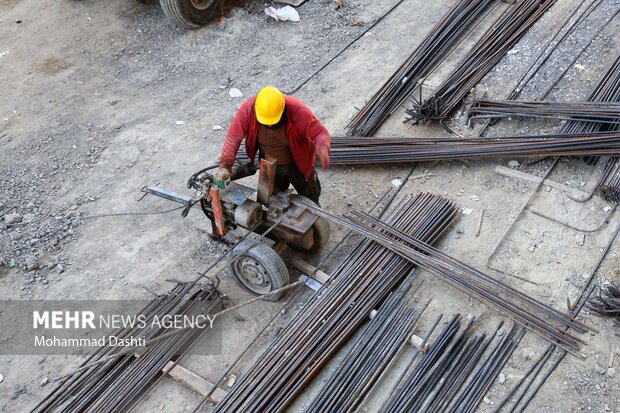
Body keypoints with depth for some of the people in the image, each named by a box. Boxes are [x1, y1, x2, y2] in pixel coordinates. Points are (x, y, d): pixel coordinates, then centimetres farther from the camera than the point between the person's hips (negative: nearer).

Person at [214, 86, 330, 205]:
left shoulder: (298, 111, -36)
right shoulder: (248, 109, -30)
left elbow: (320, 132, -35)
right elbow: (233, 138, -23)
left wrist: (322, 148, -59)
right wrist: (224, 166, -33)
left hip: (298, 165, -1)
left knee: (310, 199, 21)